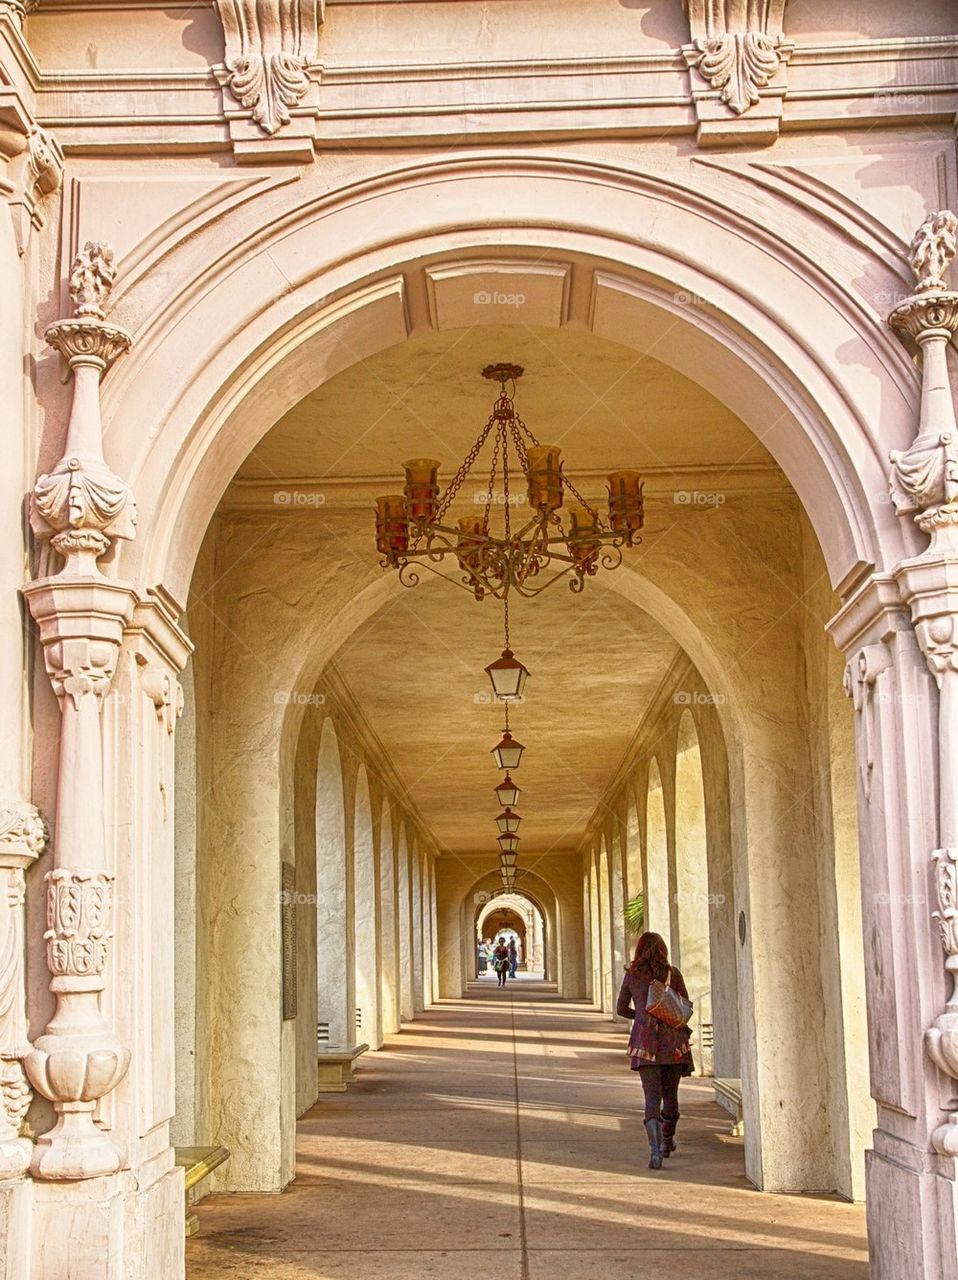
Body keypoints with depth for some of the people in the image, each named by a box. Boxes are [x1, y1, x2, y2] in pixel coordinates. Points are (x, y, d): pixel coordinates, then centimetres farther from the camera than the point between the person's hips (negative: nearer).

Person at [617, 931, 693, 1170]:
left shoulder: (632, 975, 2)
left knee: (652, 1097, -4)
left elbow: (621, 1009, 10)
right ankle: (667, 1143, 33)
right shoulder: (672, 974, 0)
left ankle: (655, 1149, -21)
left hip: (645, 1041, 0)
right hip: (673, 1040, 1)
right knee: (670, 1094, 17)